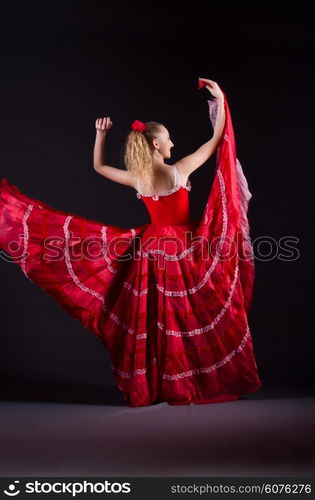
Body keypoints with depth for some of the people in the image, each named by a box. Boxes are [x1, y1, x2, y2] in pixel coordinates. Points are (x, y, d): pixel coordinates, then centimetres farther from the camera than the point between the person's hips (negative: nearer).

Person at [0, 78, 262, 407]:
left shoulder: (136, 179, -4)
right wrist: (219, 99, 4)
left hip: (152, 249, 3)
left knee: (152, 320, 10)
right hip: (185, 249, -3)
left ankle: (150, 386, 17)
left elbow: (98, 166, 12)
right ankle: (204, 381, 13)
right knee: (198, 317, 6)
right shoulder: (181, 169, -11)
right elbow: (217, 139, -3)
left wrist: (100, 133, 12)